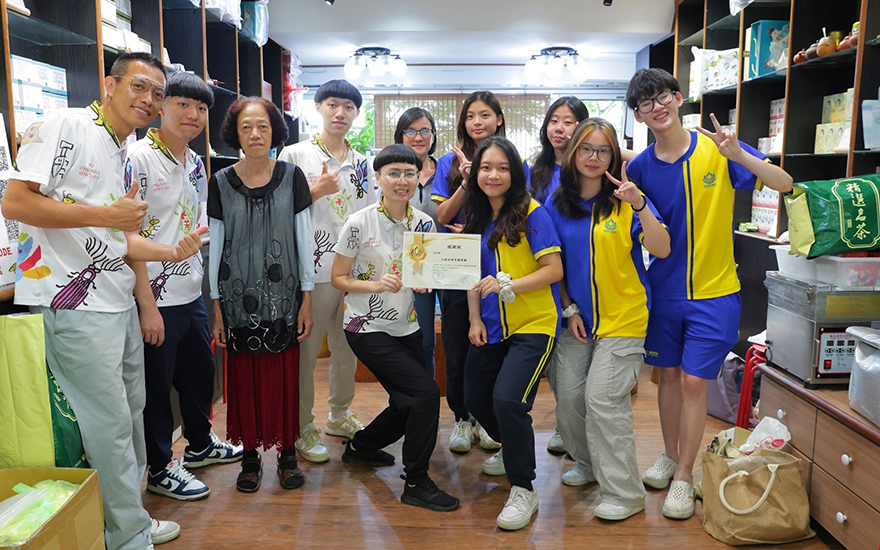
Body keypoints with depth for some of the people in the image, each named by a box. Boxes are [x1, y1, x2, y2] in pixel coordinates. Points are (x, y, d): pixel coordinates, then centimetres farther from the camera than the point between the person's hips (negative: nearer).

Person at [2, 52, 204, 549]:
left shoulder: (126, 159, 18)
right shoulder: (65, 126, -9)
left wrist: (172, 252, -1)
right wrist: (104, 215, -19)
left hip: (119, 302, 9)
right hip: (75, 305, -9)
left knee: (131, 414, 16)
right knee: (110, 425, -3)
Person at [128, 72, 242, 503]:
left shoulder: (196, 164, 11)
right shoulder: (139, 158, -13)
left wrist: (201, 280, 15)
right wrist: (147, 303, -20)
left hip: (192, 293, 8)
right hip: (157, 298, -8)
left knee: (201, 371, 20)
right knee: (157, 385, 5)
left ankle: (200, 444, 40)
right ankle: (160, 468, 22)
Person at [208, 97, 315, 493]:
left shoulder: (291, 177, 1)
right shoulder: (221, 183, 1)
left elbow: (304, 239, 2)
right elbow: (215, 246, 4)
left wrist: (307, 299, -1)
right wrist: (216, 306, 1)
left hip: (283, 296, 0)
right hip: (239, 297, 0)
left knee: (284, 374, 3)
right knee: (244, 375, 4)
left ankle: (287, 453, 20)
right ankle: (250, 454, 21)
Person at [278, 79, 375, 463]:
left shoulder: (362, 164, 14)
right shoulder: (295, 155, -1)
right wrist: (316, 191, -15)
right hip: (313, 271, -5)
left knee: (347, 347, 15)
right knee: (304, 352, 0)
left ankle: (340, 415, 32)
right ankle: (303, 427, 15)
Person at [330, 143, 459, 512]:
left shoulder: (424, 223, 2)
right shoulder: (359, 224, -12)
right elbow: (339, 279, -7)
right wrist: (375, 285, -24)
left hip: (406, 327, 6)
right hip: (368, 329, -6)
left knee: (408, 406, 13)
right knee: (426, 393, -17)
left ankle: (360, 447, 42)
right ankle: (416, 483, 0)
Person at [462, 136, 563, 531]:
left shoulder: (531, 213, -9)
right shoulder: (478, 218, 9)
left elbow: (554, 269, -12)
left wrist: (508, 285, -23)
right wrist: (475, 320, 4)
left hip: (533, 325, -7)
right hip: (492, 329, 7)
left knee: (507, 398, -21)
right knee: (475, 399, 13)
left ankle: (524, 490, 0)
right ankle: (513, 450, 44)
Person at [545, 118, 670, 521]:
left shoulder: (626, 200, -6)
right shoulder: (557, 204, 4)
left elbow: (661, 250, -17)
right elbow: (557, 265, 10)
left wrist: (639, 205, -28)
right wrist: (569, 310, 2)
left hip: (621, 318, -4)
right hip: (577, 318, 4)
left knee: (602, 400, -9)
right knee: (568, 397, 7)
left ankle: (624, 492, 6)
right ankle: (588, 465, 33)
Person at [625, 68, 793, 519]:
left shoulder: (717, 149, -8)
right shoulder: (639, 168, -2)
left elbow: (784, 184, -12)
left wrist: (738, 154, -27)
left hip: (713, 291, -2)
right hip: (664, 289, 3)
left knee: (693, 381, -1)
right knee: (669, 375, 14)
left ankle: (683, 477, 15)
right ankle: (670, 455, 34)